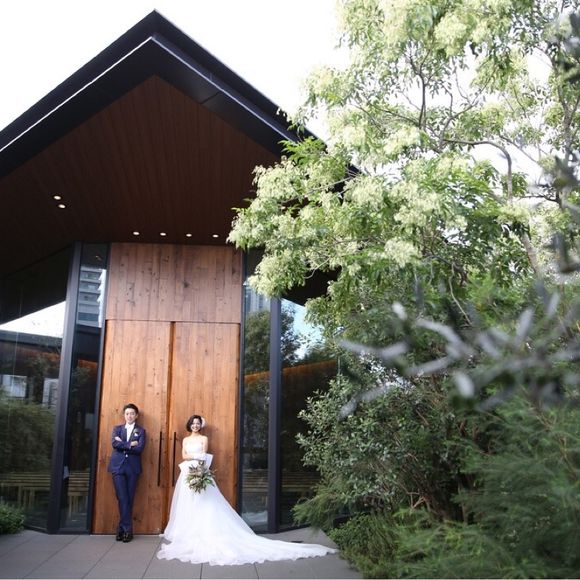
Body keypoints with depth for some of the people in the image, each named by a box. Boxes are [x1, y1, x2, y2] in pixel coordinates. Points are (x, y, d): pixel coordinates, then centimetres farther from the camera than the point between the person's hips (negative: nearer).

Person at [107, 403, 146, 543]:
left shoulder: (141, 431, 8)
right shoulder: (117, 428, 12)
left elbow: (140, 449, -8)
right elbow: (115, 444, -7)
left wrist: (123, 444, -8)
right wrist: (130, 444, -11)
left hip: (132, 468, 0)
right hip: (118, 467, 0)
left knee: (129, 499, 2)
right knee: (122, 499, -5)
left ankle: (122, 528, 11)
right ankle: (127, 529, 2)